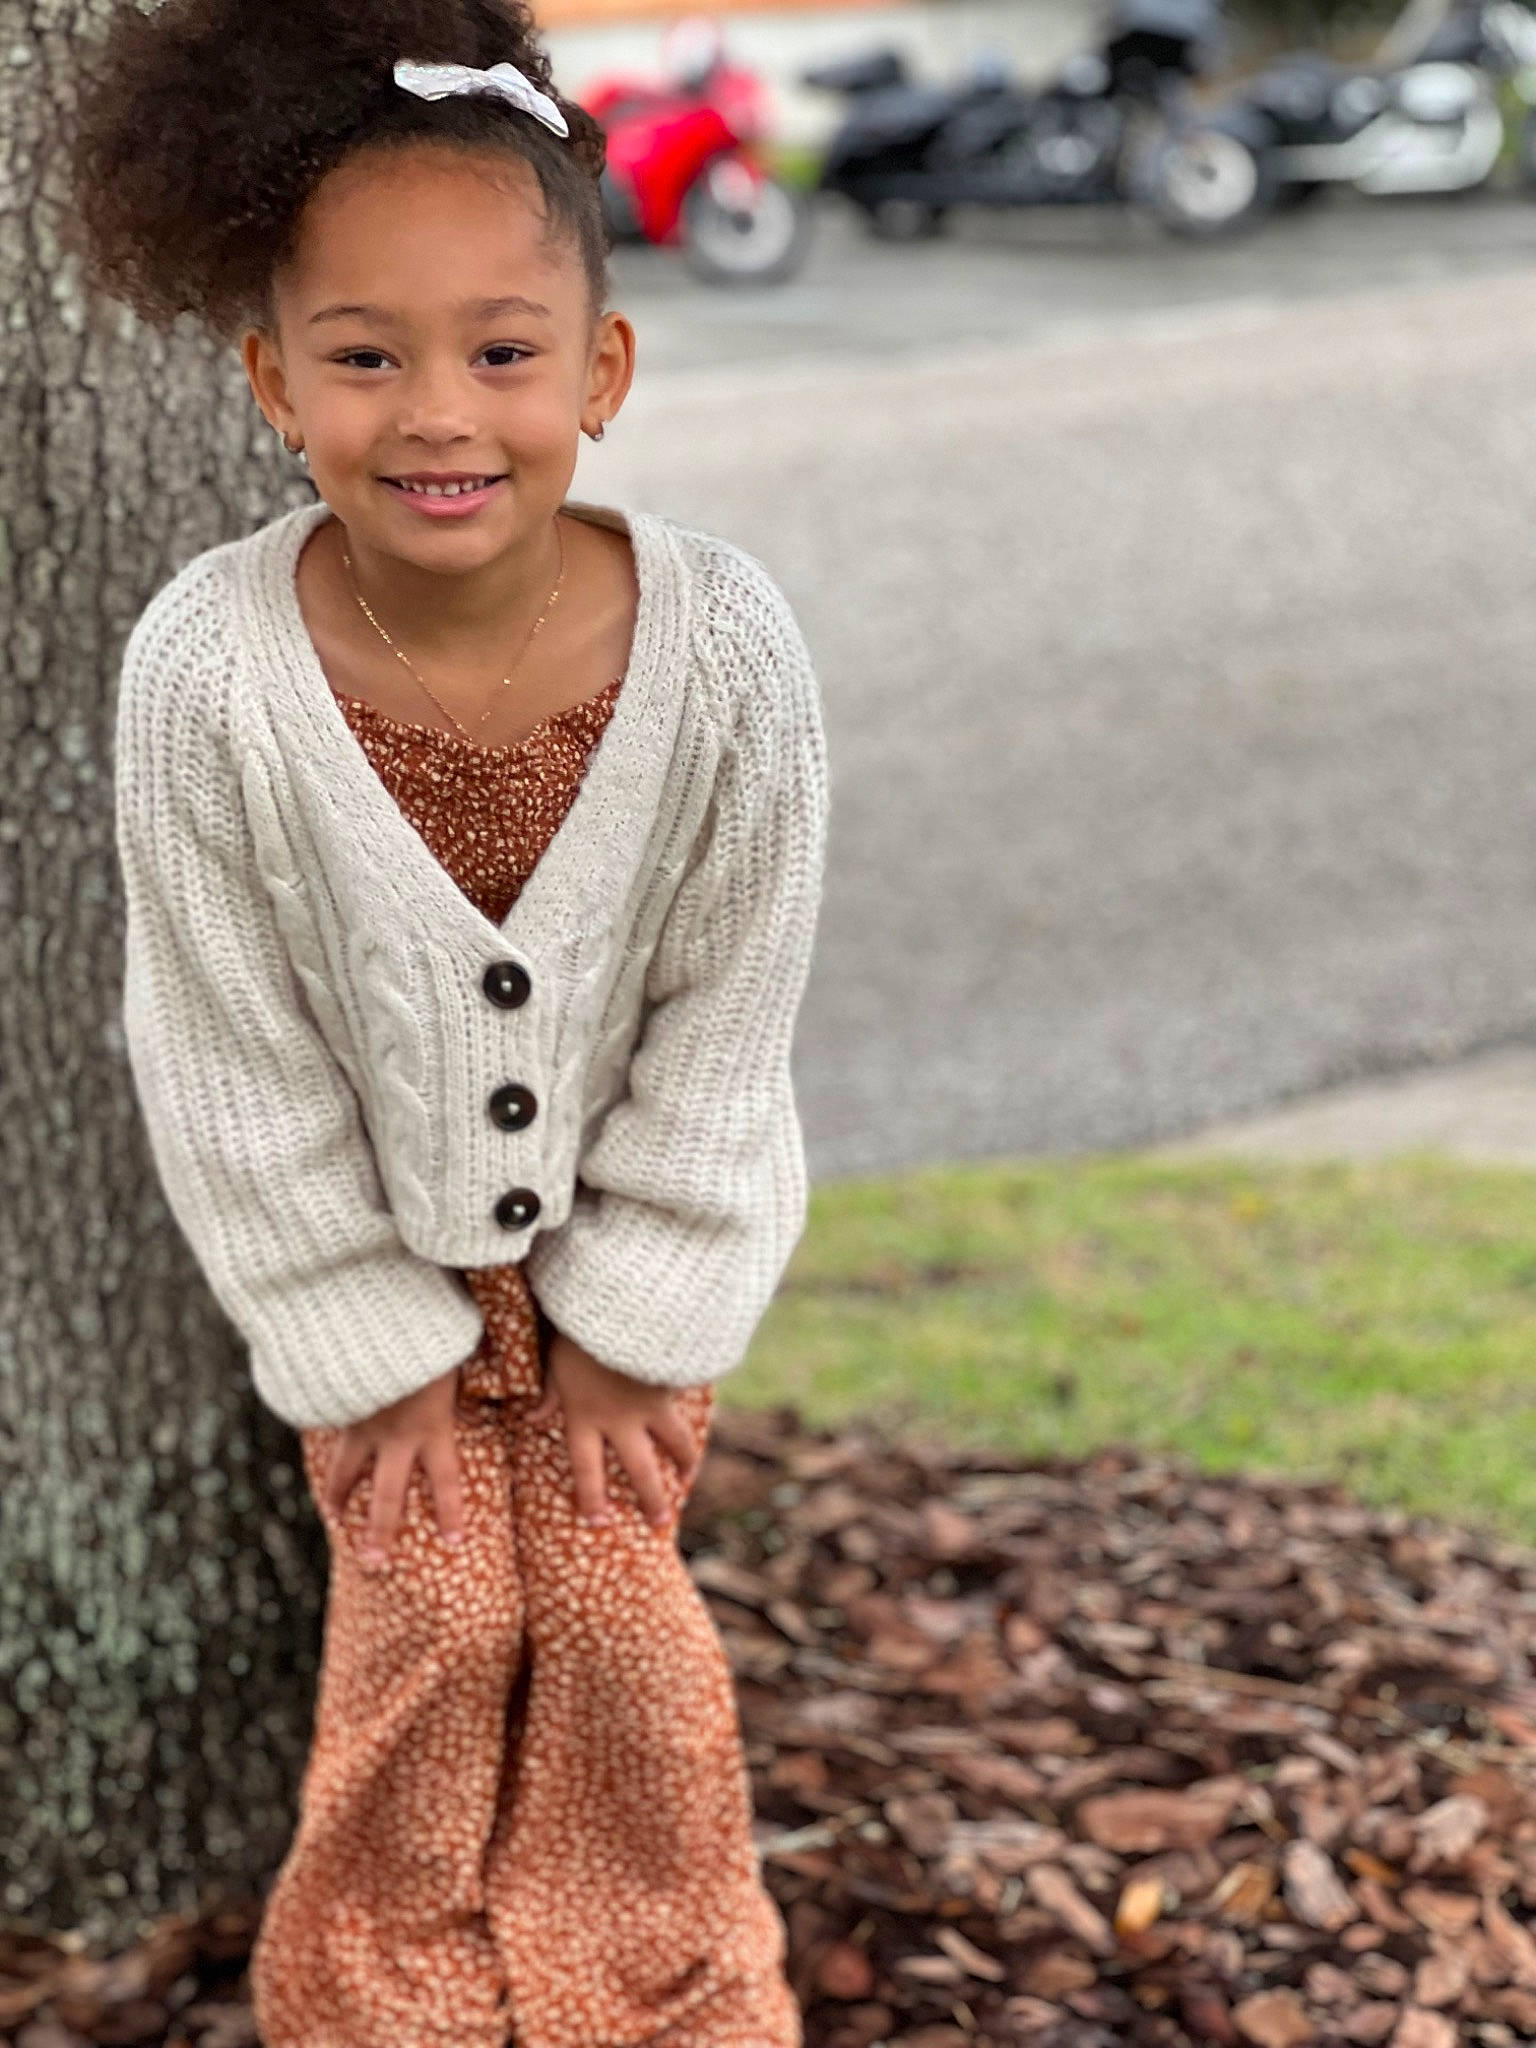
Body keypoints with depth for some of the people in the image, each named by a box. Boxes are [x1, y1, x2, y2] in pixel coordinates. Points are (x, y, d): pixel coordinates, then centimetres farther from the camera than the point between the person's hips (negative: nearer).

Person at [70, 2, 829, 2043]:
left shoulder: (724, 644, -29)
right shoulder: (209, 669, -30)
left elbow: (724, 1016, -14)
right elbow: (231, 1055, -17)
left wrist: (626, 1321, -8)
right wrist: (372, 1346, -9)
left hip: (639, 1207, 1)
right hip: (368, 1227, 0)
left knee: (613, 1600, 5)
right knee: (432, 1615, 3)